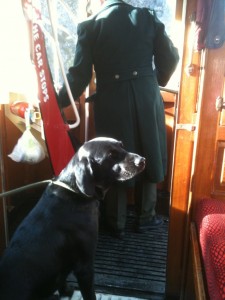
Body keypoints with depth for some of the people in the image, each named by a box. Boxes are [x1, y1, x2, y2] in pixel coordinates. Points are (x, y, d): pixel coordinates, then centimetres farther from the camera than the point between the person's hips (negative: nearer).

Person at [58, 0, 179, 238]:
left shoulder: (89, 26, -1)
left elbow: (80, 75, -5)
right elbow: (170, 58, 6)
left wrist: (59, 102, 7)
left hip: (111, 105, -1)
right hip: (147, 101, 2)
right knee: (148, 159, 17)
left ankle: (117, 224, 26)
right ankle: (145, 217, 31)